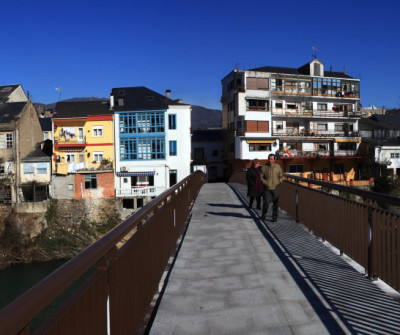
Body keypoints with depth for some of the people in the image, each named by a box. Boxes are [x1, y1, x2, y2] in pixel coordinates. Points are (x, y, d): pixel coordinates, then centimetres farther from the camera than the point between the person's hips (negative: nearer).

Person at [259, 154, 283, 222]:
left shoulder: (278, 167, 2)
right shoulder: (264, 167, -4)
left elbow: (281, 176, 10)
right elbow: (261, 177, 1)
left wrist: (278, 183, -4)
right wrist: (265, 183, -10)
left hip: (275, 188, 2)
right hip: (267, 188, -1)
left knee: (275, 203, 3)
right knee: (266, 202, -3)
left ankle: (274, 217, 14)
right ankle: (263, 215, 21)